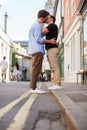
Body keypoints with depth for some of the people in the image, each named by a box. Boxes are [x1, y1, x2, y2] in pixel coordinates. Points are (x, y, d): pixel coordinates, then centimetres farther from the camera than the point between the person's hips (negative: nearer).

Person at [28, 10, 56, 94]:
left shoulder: (36, 25, 23)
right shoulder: (37, 25, -9)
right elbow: (38, 39, -16)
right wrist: (50, 41, -8)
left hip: (36, 50, 10)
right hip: (37, 50, -10)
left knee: (35, 70, 7)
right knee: (36, 69, -13)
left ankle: (33, 87, 6)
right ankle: (33, 88, -15)